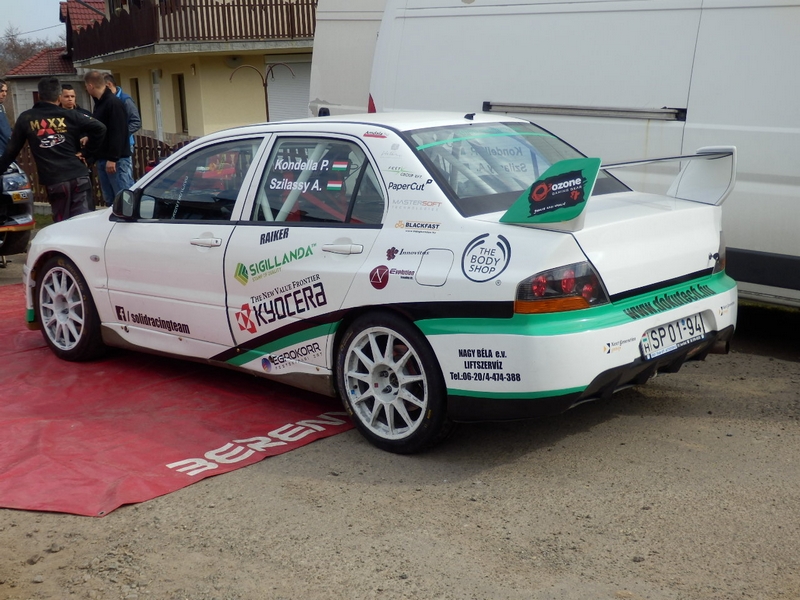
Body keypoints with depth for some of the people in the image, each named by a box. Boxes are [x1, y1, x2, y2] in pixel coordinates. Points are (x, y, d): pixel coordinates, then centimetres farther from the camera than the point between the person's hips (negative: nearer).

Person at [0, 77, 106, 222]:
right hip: (78, 177, 0)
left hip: (54, 181, 0)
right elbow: (100, 128, -4)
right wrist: (87, 151, 7)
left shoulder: (25, 119, 8)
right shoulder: (70, 115, 5)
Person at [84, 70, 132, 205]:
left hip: (117, 160, -9)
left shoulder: (113, 103, -13)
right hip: (102, 159, 9)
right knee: (109, 200, 9)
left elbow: (118, 133, -20)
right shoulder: (99, 103, 16)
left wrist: (113, 158, -22)